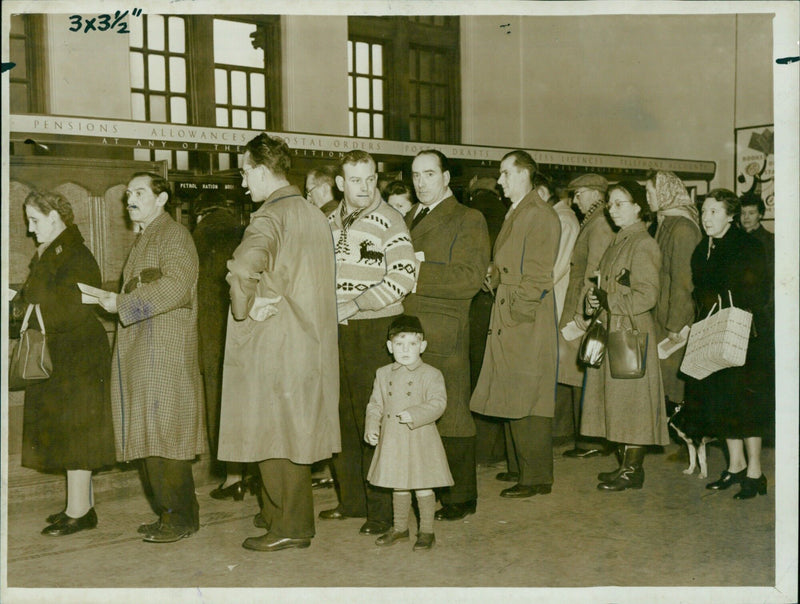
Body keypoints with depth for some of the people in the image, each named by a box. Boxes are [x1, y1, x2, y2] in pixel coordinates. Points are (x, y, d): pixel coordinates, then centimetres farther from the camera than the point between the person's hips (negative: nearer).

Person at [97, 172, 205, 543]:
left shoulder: (174, 236, -6)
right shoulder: (143, 238, 23)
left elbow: (174, 287, -20)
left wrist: (122, 304, -15)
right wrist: (114, 300, 8)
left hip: (165, 351, -9)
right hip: (138, 353, 9)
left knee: (164, 437, -7)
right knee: (149, 438, 9)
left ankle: (181, 516, 1)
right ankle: (167, 512, 17)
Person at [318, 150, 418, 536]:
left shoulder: (388, 220, -6)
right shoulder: (331, 222, 14)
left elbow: (403, 276, -14)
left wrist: (355, 304, -15)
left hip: (375, 330, -6)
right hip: (336, 331, 6)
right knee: (342, 418, 11)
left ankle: (381, 510, 5)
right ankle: (351, 500, 24)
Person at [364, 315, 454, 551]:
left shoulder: (431, 375, -6)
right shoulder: (384, 374, 8)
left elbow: (438, 403, -15)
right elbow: (375, 404, 12)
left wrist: (414, 414, -27)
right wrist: (372, 427, -2)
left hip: (420, 441, -4)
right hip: (391, 441, 4)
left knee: (423, 486, 3)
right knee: (398, 487, 16)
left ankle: (426, 531, 16)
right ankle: (400, 528, 31)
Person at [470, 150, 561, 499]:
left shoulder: (540, 215, -10)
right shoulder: (514, 214, 20)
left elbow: (537, 276, -15)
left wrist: (514, 311, -17)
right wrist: (494, 275, 3)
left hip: (527, 324, -9)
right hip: (508, 321, 9)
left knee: (526, 403, -5)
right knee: (512, 402, 12)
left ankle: (536, 477, 3)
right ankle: (524, 468, 22)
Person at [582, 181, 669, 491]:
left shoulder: (643, 245, -12)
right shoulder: (619, 242, 16)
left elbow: (647, 295, -17)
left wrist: (609, 302, -14)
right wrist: (594, 298, 3)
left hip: (632, 332, -9)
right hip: (612, 331, 9)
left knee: (630, 397, -4)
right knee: (617, 399, 11)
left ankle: (633, 469, 4)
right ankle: (627, 465, 20)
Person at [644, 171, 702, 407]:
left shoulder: (682, 228, -15)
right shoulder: (666, 223, 13)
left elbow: (682, 279, -18)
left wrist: (675, 324, -17)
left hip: (675, 315, -9)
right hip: (662, 316, 9)